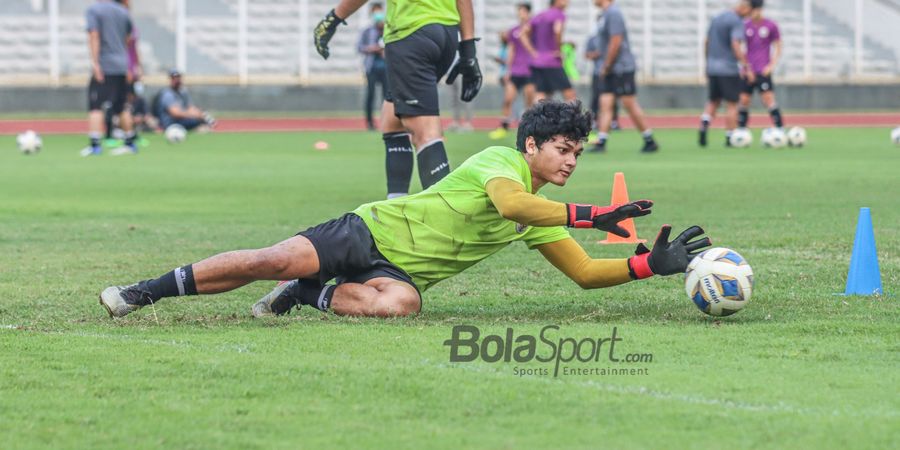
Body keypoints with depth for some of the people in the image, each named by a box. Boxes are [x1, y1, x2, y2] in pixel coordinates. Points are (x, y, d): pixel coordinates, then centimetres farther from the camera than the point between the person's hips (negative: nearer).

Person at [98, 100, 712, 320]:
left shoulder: (541, 218, 13)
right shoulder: (500, 162, -9)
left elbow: (585, 272, 13)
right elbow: (509, 202, -31)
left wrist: (653, 263, -2)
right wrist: (593, 216, -34)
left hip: (401, 273, 5)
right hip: (372, 231, -5)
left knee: (400, 303, -33)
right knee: (276, 260, -25)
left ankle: (313, 296, -6)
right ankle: (144, 292, -10)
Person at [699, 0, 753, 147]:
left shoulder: (716, 19, 13)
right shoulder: (737, 22, -12)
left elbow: (707, 43, 17)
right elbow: (736, 46, -22)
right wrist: (746, 68, -22)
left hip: (712, 68, 7)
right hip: (730, 68, -7)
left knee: (713, 102, 14)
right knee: (732, 104, 2)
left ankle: (703, 128, -9)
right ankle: (730, 138, 4)